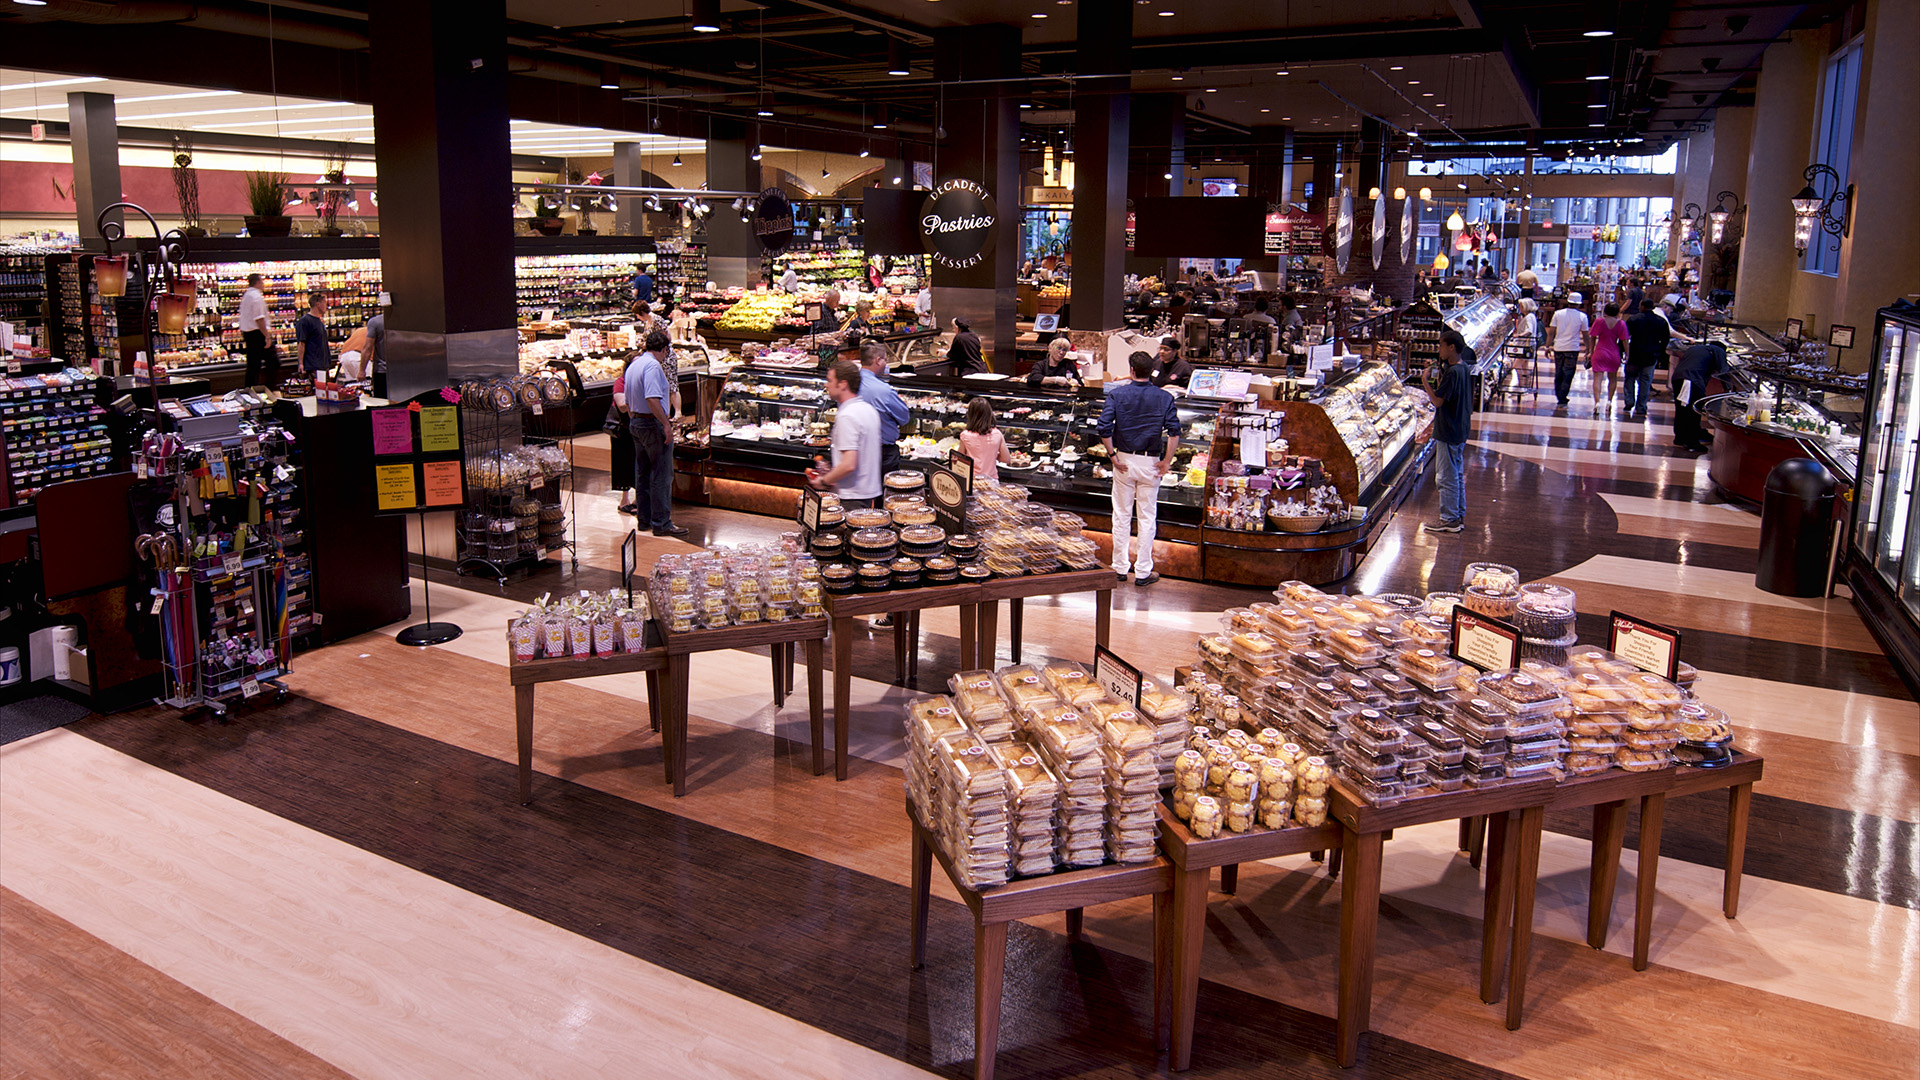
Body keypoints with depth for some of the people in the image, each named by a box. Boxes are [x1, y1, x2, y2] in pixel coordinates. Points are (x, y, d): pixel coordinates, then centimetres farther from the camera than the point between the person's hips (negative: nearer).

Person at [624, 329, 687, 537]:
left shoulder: (633, 365, 14)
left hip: (635, 424, 10)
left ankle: (644, 518, 21)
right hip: (653, 424, -10)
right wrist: (666, 423, -24)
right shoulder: (652, 366, -16)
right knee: (662, 474, -6)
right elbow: (652, 399, -27)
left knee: (642, 473, 15)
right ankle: (662, 523, -5)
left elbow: (628, 403, 20)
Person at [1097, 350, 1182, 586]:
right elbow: (1174, 432, -13)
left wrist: (1112, 456, -3)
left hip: (1124, 460, 1)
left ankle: (1120, 567, 19)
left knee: (1121, 515, 11)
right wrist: (1166, 462, -6)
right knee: (1147, 517, 7)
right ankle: (1143, 571, 10)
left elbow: (1103, 428, -12)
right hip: (1151, 463, 0)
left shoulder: (1117, 394, -3)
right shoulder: (1164, 397, -3)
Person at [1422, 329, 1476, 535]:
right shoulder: (1465, 368, 9)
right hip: (1461, 430, 10)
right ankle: (1459, 516, 24)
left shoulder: (1452, 372, -21)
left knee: (1446, 476, -2)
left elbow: (1437, 401, -22)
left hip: (1448, 432, -10)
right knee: (1457, 474, 16)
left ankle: (1449, 519, 4)